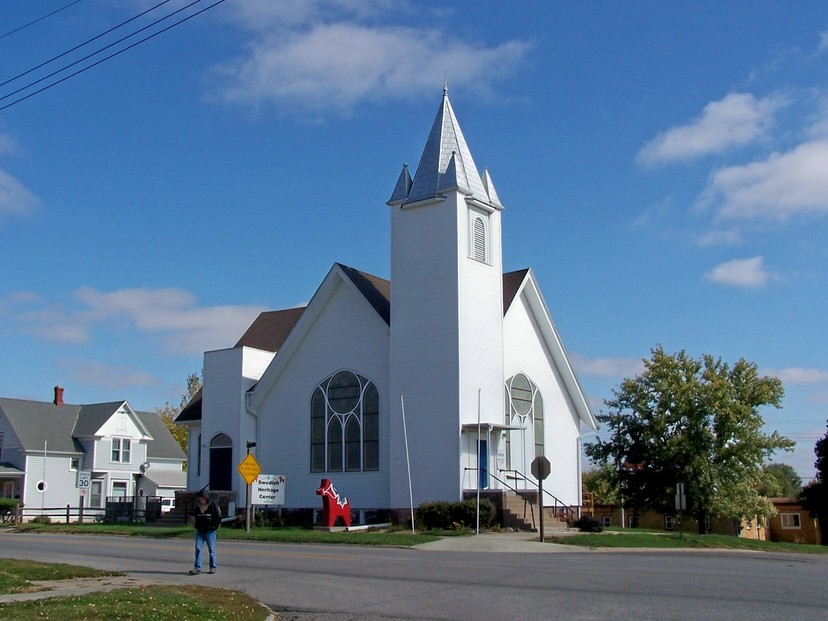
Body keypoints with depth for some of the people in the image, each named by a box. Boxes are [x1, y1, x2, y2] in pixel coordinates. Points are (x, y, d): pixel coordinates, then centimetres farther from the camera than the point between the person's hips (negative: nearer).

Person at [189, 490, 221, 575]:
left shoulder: (213, 505, -8)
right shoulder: (197, 506, 7)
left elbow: (219, 517, -3)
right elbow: (195, 516, 24)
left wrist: (214, 527, -8)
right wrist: (197, 526, 14)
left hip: (210, 532, -4)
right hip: (199, 532, 4)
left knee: (211, 549, 2)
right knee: (198, 549, -4)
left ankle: (213, 567, 12)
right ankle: (197, 568, -5)